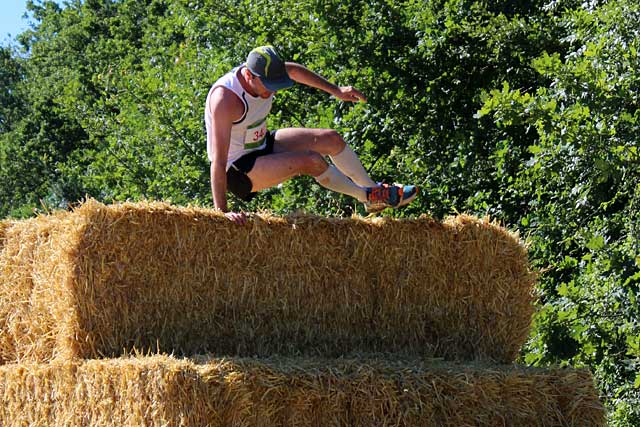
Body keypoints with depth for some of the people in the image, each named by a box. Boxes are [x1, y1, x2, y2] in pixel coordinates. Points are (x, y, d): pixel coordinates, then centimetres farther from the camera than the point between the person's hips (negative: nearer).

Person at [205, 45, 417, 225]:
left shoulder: (266, 74, -12)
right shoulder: (225, 98, -35)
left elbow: (294, 70, 13)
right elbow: (218, 159, -38)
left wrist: (336, 90, 17)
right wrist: (222, 212, -41)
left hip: (262, 145, 9)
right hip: (237, 170, -9)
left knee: (330, 139, 4)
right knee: (310, 160, -24)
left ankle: (373, 189, 21)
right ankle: (366, 196, -2)